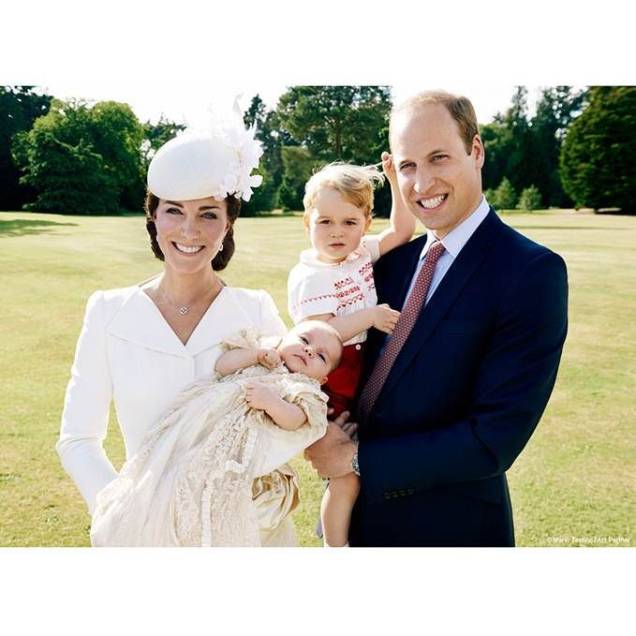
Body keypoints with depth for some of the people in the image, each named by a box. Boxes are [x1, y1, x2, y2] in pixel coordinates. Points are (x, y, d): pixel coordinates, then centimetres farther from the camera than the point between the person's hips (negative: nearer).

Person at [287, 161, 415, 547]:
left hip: (363, 380, 8)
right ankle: (335, 546, 21)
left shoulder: (362, 253, 3)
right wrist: (369, 316, -27)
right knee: (346, 475, 1)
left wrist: (396, 181, 0)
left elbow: (402, 230, 9)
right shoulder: (310, 278, -18)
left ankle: (334, 521, 44)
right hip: (332, 386, -8)